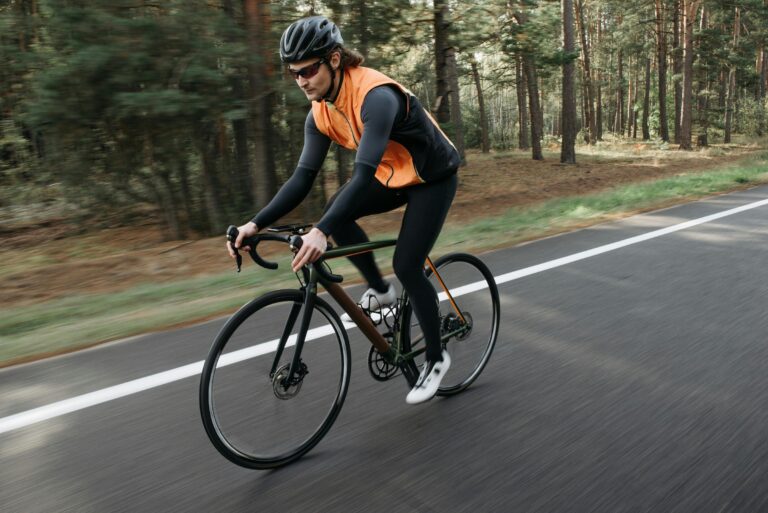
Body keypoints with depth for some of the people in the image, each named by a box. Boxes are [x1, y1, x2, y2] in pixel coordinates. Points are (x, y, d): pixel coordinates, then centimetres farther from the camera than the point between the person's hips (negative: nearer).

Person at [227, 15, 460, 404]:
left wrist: (320, 231, -52)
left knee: (406, 266, -13)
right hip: (393, 174, 7)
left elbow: (364, 173, -42)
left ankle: (436, 357, 7)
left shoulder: (376, 96, -33)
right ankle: (380, 289, 8)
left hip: (433, 177, -7)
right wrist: (257, 223, -21)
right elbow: (303, 178, -10)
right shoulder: (320, 114, -9)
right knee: (337, 212, -13)